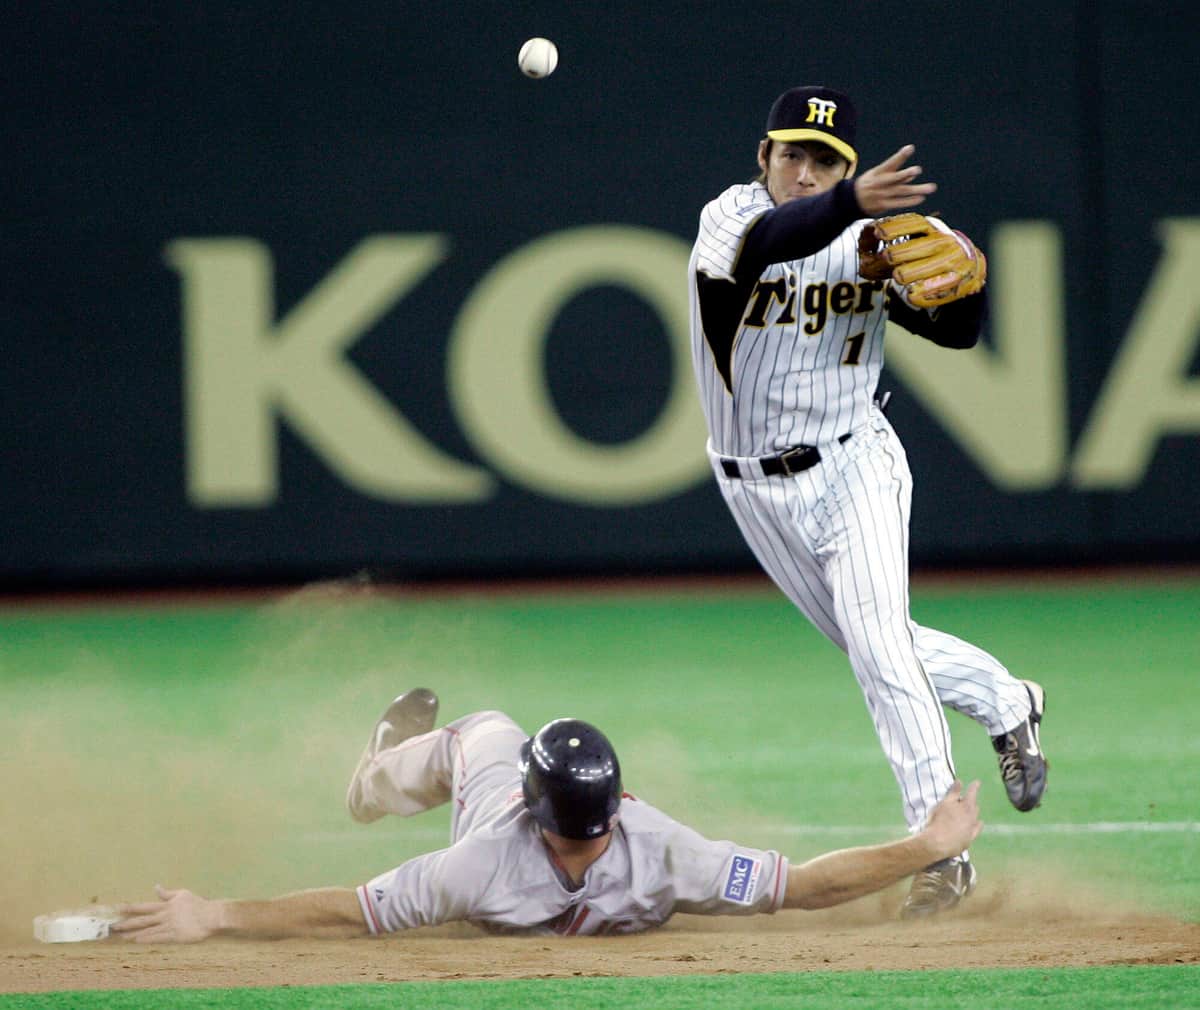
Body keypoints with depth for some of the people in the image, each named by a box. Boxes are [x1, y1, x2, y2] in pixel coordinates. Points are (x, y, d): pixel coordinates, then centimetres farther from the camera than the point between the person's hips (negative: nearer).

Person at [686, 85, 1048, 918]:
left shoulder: (871, 245, -4)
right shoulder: (731, 218, -12)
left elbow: (958, 331, 1)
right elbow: (774, 240, -37)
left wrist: (968, 275, -22)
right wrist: (851, 202, -56)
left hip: (854, 467, -1)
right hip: (758, 489, 1)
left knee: (881, 648, -15)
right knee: (871, 646, 13)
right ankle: (1004, 702, 40)